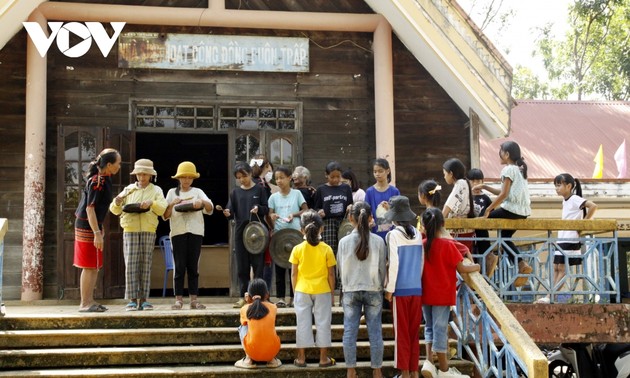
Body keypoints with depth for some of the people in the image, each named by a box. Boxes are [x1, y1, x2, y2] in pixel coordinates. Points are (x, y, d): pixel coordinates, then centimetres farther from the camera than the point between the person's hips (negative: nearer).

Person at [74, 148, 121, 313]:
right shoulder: (97, 182, -19)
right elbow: (90, 208, -22)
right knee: (90, 267, -4)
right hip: (87, 226, -10)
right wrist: (97, 233, -25)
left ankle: (89, 301, 20)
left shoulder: (104, 179, 10)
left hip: (93, 225, 10)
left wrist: (99, 227, 24)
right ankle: (85, 304, 2)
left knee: (95, 267, 13)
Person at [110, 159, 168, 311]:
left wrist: (151, 203, -19)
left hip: (148, 231, 0)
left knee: (146, 265, -1)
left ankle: (143, 299, 3)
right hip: (130, 230, 0)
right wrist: (117, 203, -11)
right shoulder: (128, 189, 13)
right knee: (131, 265, -7)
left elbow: (163, 208, -1)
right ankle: (132, 300, -6)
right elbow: (115, 211, 11)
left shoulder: (156, 190, 13)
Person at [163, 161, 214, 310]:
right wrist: (172, 204, -10)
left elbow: (210, 209, 0)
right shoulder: (172, 192, 13)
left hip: (195, 232, 1)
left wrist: (202, 202, -21)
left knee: (193, 266, 1)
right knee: (179, 266, -3)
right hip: (178, 232, 0)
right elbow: (165, 216, 8)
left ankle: (194, 299, 2)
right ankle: (178, 299, -2)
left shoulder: (198, 192, 12)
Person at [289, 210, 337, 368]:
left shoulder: (297, 249, -7)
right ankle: (323, 358, 13)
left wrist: (295, 291, 10)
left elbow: (293, 274, -3)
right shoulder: (326, 249, -7)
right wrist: (332, 292, 7)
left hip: (302, 291, 1)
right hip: (322, 291, 0)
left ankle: (301, 358, 14)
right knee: (323, 323, 8)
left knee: (303, 323, 8)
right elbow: (331, 274, -4)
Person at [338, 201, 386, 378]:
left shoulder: (344, 242, -7)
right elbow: (382, 268, -1)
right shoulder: (378, 241, -9)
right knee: (375, 332, 7)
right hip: (373, 291, 0)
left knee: (350, 332, 7)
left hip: (350, 291, 0)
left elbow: (340, 268, 2)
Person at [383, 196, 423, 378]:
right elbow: (422, 262, 7)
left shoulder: (393, 235, -10)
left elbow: (394, 264, -12)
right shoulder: (418, 234, 3)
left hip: (400, 289, -4)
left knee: (402, 332, 5)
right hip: (417, 289, 4)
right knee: (414, 331, 12)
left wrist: (389, 289, -6)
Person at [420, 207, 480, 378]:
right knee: (440, 329, 2)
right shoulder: (447, 245, -13)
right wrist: (475, 267, 9)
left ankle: (428, 361, 5)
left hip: (425, 294, 4)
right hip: (442, 295, -4)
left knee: (429, 327, 18)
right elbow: (461, 268, -8)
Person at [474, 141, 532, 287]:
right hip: (523, 211, 9)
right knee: (505, 236, 21)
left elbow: (503, 194, -16)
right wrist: (484, 187, 17)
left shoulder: (508, 169, -10)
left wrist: (488, 209, -10)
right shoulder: (520, 169, 18)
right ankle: (521, 264, 8)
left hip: (511, 209, -9)